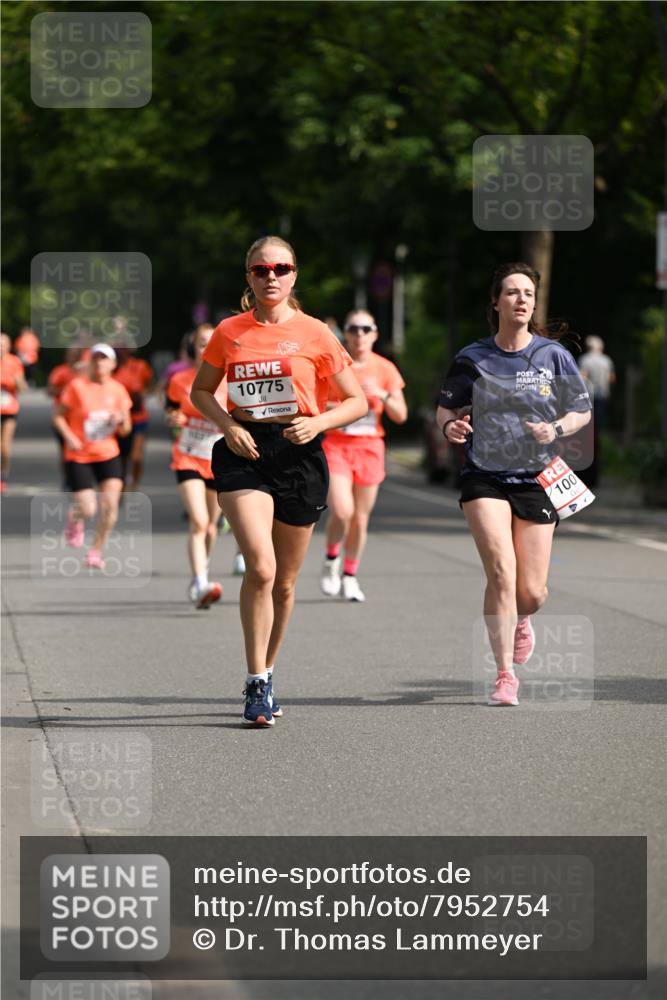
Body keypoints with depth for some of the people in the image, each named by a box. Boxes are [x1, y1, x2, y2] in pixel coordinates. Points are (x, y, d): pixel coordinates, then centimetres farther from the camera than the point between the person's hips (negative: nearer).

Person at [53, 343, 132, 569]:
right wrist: (69, 437, -19)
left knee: (110, 504, -13)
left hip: (108, 455, 3)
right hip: (78, 457, -3)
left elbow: (126, 429, 8)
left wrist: (120, 420, -16)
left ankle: (96, 551, 5)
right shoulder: (76, 386, -8)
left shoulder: (118, 390, 2)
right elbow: (58, 416, -3)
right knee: (88, 509, -11)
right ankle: (74, 518, 28)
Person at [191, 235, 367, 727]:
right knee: (260, 566, -20)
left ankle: (266, 674, 31)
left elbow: (358, 401, 5)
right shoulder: (230, 332, 5)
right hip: (244, 452, -1)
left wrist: (318, 423, -13)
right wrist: (227, 424, -2)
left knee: (283, 582, 10)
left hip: (299, 454, 1)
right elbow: (201, 391, 18)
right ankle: (257, 684, -14)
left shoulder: (313, 334, 1)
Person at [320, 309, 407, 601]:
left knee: (361, 518, 4)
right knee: (342, 512, -17)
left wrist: (382, 395, -14)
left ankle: (349, 577, 21)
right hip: (336, 445, -2)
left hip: (370, 448, 2)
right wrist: (332, 408, -14)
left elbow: (401, 415, 3)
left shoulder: (385, 369, 4)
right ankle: (331, 561, 10)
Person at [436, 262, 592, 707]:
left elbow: (582, 411, 9)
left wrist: (556, 429, -12)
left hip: (537, 479, 1)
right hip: (485, 478, -1)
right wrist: (450, 424, -14)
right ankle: (505, 675, -9)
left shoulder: (554, 355, 1)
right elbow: (446, 406, 10)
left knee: (532, 593, 0)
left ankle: (519, 622, 39)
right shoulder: (472, 358, -1)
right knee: (501, 573, -19)